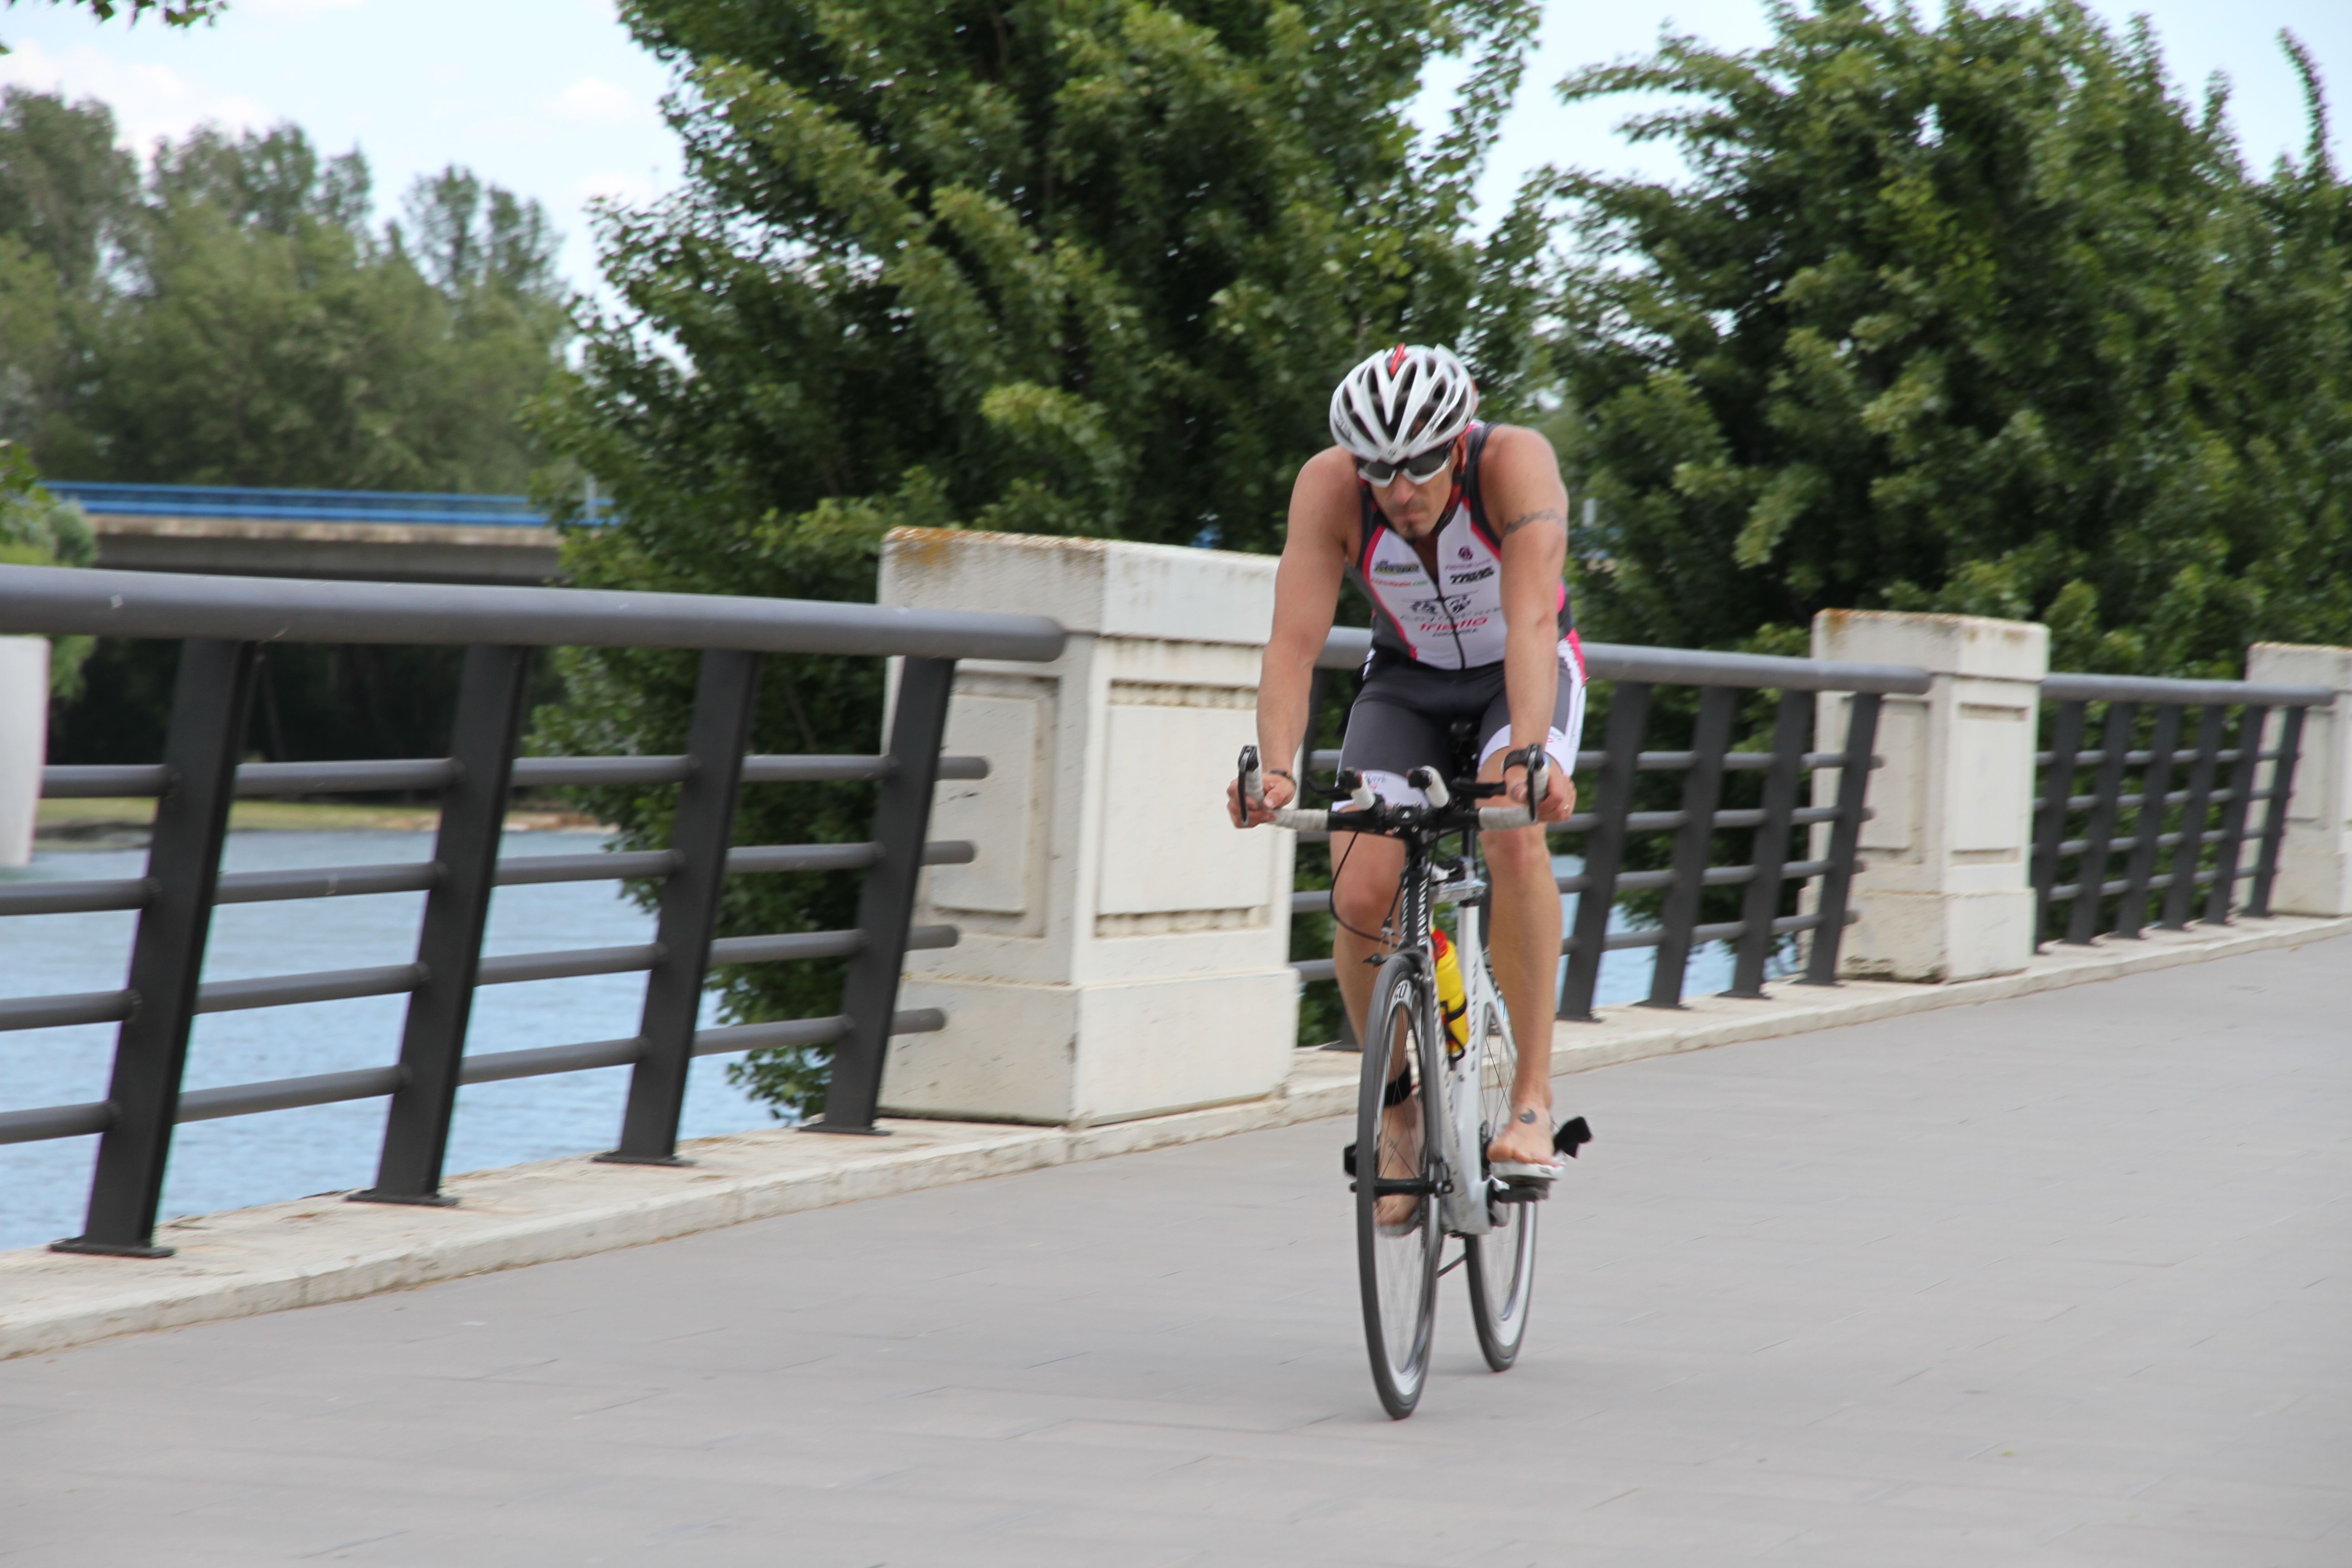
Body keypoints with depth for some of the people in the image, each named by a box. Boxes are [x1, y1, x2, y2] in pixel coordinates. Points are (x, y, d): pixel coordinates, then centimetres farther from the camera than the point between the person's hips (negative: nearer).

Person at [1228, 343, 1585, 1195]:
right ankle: (1398, 1114, 4)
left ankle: (1534, 1093, -24)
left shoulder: (1515, 463, -32)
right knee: (1360, 898, -18)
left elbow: (1531, 619, -43)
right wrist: (1275, 768, -48)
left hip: (1521, 675, -2)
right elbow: (1294, 641, -32)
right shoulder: (1329, 485, -26)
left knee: (1514, 835, -33)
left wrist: (1529, 754, -57)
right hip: (1406, 681, 2)